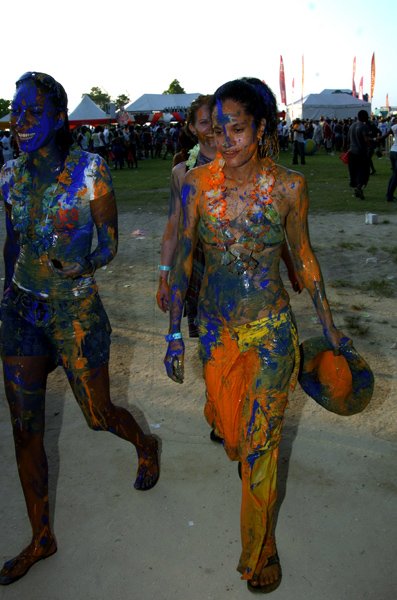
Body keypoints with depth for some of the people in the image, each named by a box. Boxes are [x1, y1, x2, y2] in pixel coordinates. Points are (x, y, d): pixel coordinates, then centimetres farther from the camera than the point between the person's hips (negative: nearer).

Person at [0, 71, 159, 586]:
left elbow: (110, 244, -6)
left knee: (98, 416, 9)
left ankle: (145, 444, 47)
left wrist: (85, 264, -25)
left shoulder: (90, 171, -10)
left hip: (75, 311, -4)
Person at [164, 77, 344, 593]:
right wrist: (174, 333, -1)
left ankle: (259, 547, 32)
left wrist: (328, 325, 6)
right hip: (215, 327, 2)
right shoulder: (198, 183, -9)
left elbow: (303, 256, 1)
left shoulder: (288, 186, -11)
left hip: (271, 329, -2)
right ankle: (244, 457, 60)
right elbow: (183, 258, -2)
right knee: (227, 420, 20)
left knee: (261, 439, 7)